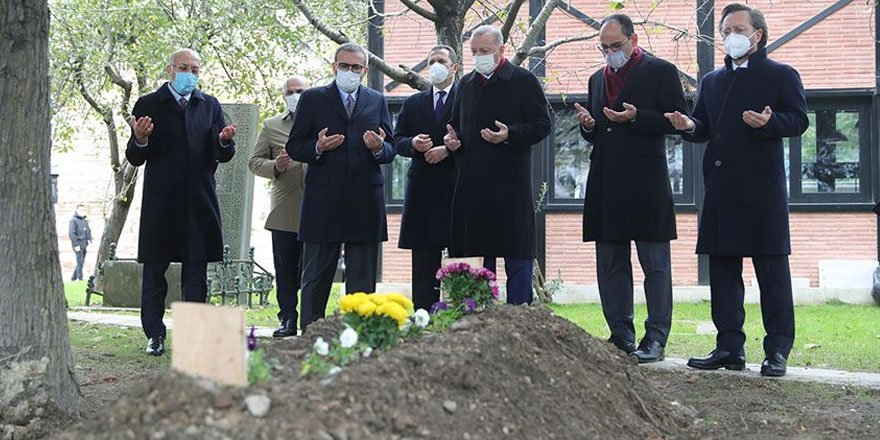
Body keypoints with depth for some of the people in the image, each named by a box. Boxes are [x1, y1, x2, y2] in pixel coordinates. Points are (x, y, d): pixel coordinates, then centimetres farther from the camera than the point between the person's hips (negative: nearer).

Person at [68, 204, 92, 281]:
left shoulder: (85, 221, 16)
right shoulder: (73, 220, -7)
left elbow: (89, 231, 24)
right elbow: (71, 233, -13)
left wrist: (89, 240, 6)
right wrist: (76, 245, -17)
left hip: (84, 245, 7)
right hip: (78, 244, -7)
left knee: (81, 262, 10)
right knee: (80, 262, -10)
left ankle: (74, 277, 21)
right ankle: (80, 278, -8)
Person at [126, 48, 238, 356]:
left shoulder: (210, 106, 13)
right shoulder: (148, 105, 4)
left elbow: (223, 156, 10)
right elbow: (135, 158, 1)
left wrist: (224, 140, -13)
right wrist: (140, 140, -20)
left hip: (199, 201, 2)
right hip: (160, 201, -2)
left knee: (196, 272, 2)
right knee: (154, 270, 3)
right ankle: (155, 336, 11)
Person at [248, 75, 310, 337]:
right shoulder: (271, 126, 14)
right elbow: (254, 162, 11)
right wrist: (275, 166, -8)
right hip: (284, 212, 1)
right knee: (285, 271, 4)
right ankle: (287, 320, 10)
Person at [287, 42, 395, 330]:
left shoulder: (377, 101, 14)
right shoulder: (313, 99, 8)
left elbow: (391, 150, 12)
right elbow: (294, 147, 4)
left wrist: (379, 148, -11)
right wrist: (318, 148, -15)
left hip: (365, 202, 2)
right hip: (323, 200, -2)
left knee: (362, 280, 4)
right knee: (316, 277, 3)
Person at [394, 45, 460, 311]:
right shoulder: (413, 104, 18)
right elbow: (397, 141, 14)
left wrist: (449, 149, -14)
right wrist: (413, 144, -6)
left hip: (457, 186, -4)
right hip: (423, 187, 4)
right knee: (423, 259, 4)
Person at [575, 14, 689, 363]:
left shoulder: (660, 72, 0)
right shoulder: (598, 79, 19)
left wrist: (636, 117, -17)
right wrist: (588, 125, 1)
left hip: (646, 183, -7)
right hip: (606, 186, 7)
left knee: (655, 265, -2)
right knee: (611, 265, 8)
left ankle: (656, 340, 1)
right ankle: (621, 337, 15)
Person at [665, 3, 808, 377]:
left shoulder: (781, 76, 5)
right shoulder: (711, 81, 21)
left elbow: (798, 120, -4)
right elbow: (705, 128, 19)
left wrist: (769, 122, -23)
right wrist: (690, 125, -3)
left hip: (763, 188, -6)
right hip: (720, 188, 6)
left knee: (772, 270, -4)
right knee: (722, 269, 6)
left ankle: (777, 350, -1)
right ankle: (729, 347, 12)